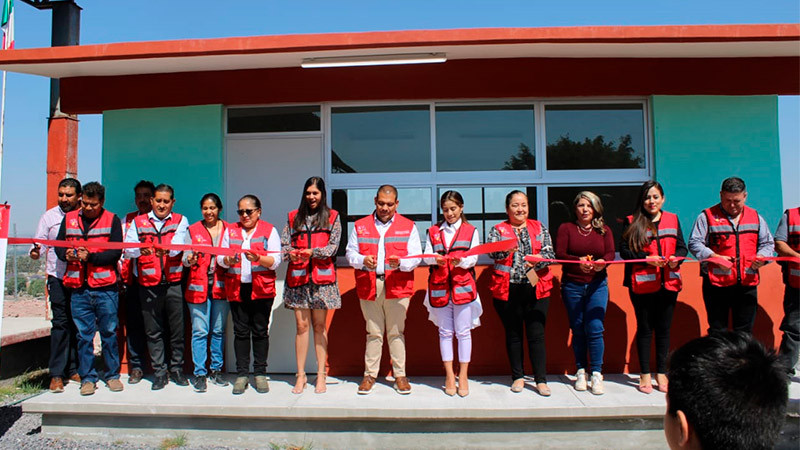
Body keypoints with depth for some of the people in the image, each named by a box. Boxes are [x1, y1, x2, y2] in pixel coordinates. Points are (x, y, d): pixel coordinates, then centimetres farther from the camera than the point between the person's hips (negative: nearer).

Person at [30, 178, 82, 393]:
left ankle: (73, 370, 17)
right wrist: (35, 251, -18)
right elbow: (39, 242, 2)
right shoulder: (49, 216, 6)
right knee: (60, 323, -5)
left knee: (78, 324, 6)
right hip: (58, 277, -1)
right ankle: (56, 374, 2)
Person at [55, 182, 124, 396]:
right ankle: (87, 378, 18)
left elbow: (116, 252, -6)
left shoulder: (112, 220, 1)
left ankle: (112, 375, 18)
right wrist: (66, 254, -8)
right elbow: (58, 245, 14)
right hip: (78, 288, 3)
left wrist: (90, 257, -18)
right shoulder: (69, 219, 11)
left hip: (105, 287, -2)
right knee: (84, 335, 7)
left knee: (109, 333, 5)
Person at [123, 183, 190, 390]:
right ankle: (160, 372, 17)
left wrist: (166, 250, -34)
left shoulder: (180, 221, 7)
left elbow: (179, 244, -11)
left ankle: (176, 369, 18)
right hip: (148, 285, 1)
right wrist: (140, 250, -25)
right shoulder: (138, 222, 9)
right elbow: (127, 249, -2)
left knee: (177, 330, 4)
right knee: (153, 331, 6)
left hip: (174, 283, -1)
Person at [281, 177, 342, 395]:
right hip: (298, 277, 1)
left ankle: (321, 375, 10)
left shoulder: (332, 217, 8)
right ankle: (301, 375, 10)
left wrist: (312, 252, -17)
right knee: (302, 325, 2)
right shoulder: (294, 217, 13)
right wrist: (290, 253, -15)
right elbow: (283, 243, 6)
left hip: (322, 277, -1)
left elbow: (333, 246, -2)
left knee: (319, 325, 3)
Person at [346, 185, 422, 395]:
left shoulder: (408, 226, 8)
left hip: (397, 287, -1)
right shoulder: (360, 226, 11)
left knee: (396, 332, 4)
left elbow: (416, 258, 2)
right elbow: (350, 253, 8)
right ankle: (370, 375, 17)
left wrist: (400, 263, -18)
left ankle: (400, 375, 14)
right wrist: (363, 260, -13)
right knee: (373, 332, 7)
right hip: (368, 286, 1)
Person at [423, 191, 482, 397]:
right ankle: (449, 375, 15)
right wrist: (436, 259, -19)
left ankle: (463, 376, 11)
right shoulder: (433, 231, 12)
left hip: (463, 285, -2)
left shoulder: (471, 231, 7)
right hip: (439, 286, 2)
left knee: (463, 332, 1)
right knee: (445, 331, 6)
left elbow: (473, 258, -2)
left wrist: (461, 261, -23)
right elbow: (426, 256, 3)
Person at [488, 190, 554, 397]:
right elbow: (493, 253, -9)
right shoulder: (498, 230, 7)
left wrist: (538, 259, -17)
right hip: (507, 289, 0)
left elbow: (550, 253, 3)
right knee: (513, 334, 7)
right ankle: (518, 377, 19)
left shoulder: (539, 228, 12)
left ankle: (541, 380, 5)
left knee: (536, 334, -2)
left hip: (536, 288, 1)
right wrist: (510, 242, -26)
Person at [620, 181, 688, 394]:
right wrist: (646, 259, -16)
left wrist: (676, 258, -8)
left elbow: (682, 247, 12)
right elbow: (624, 251, -4)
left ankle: (661, 374, 19)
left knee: (664, 329, 8)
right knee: (644, 328, 4)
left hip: (668, 283, 3)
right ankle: (645, 374, 13)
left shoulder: (672, 220, 12)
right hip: (642, 283, -3)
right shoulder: (632, 222, 2)